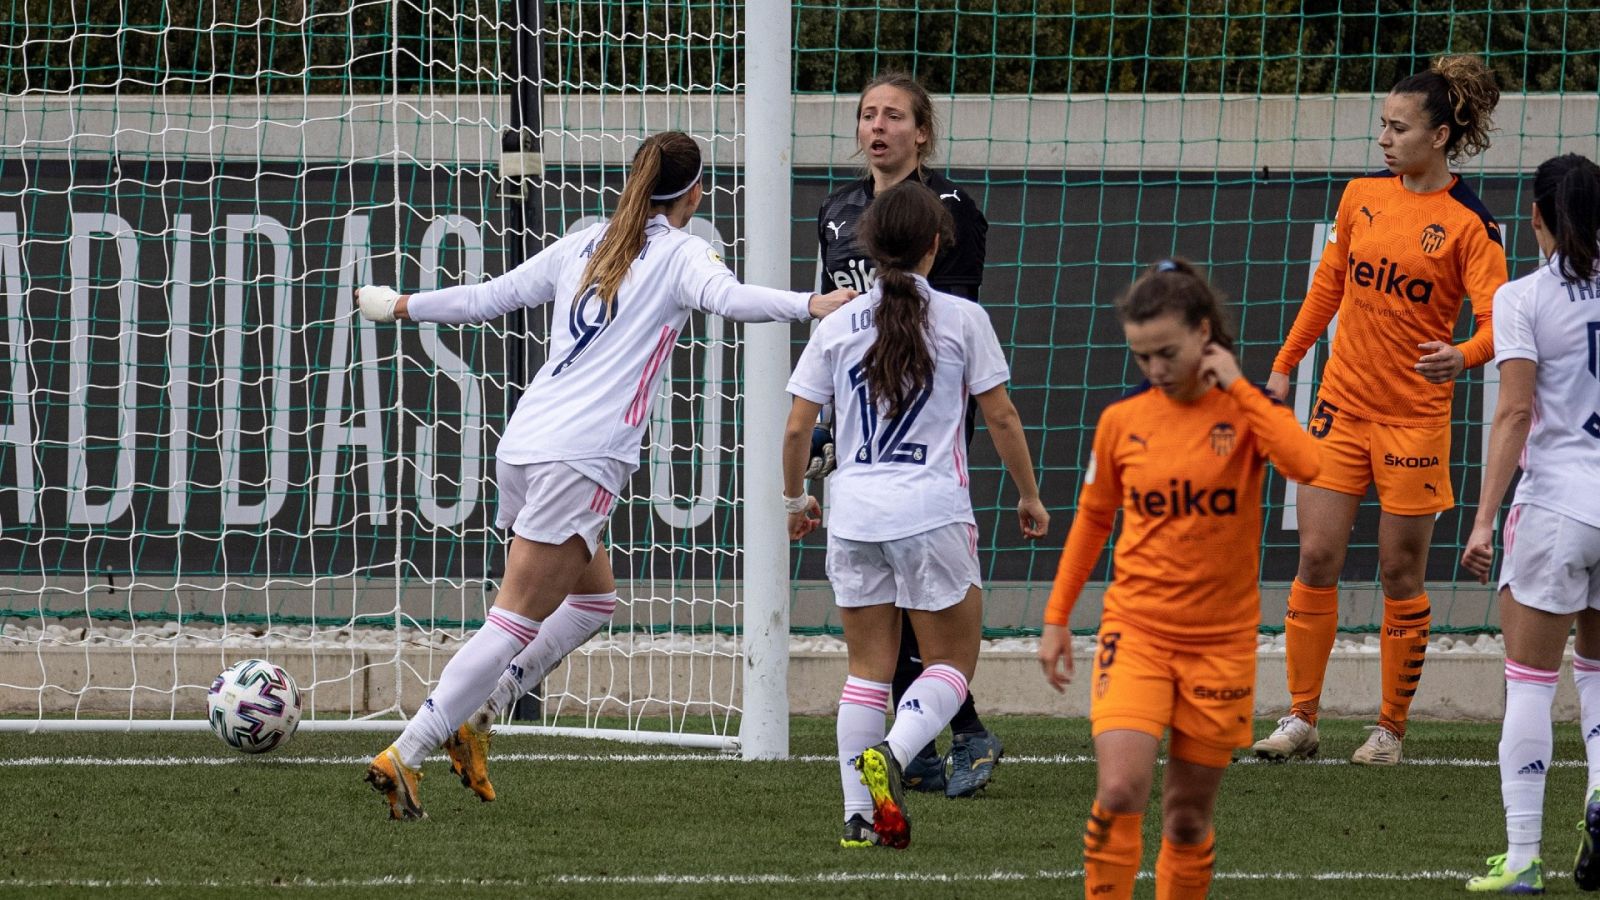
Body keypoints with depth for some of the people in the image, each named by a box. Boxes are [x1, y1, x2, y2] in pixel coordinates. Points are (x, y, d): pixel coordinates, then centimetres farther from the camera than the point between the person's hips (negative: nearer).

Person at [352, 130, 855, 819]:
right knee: (516, 624, -6)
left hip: (520, 449, 8)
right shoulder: (678, 253, 1)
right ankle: (403, 757, -12)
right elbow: (726, 297, -21)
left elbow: (486, 297, 24)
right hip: (579, 462, -8)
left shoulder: (586, 246, 18)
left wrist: (400, 307, 38)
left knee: (593, 597, 23)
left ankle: (467, 714, 13)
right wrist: (809, 306, -33)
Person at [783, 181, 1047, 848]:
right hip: (932, 511, -3)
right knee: (952, 662, 8)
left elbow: (798, 427, 5)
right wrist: (1029, 495, 14)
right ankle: (889, 755, -18)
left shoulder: (837, 326, 5)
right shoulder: (961, 319, -2)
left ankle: (860, 816, 3)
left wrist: (795, 499, 22)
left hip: (854, 512, 3)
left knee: (867, 668, 10)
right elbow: (1001, 419, 1)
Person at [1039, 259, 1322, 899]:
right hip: (1135, 630, 0)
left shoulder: (1243, 412, -4)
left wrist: (1237, 386, -18)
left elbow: (1305, 464, -25)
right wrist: (1056, 618, 16)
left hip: (1220, 641, 0)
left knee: (1189, 817, 6)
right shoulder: (1122, 421, 2)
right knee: (1120, 791, -19)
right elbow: (1092, 518, 15)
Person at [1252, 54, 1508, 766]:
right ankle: (1300, 720, 4)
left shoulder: (1468, 223, -9)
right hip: (1341, 406, 4)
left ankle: (1391, 728, 12)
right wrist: (1284, 367, 19)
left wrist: (1463, 356, -36)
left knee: (1401, 574, 1)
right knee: (1316, 559, -1)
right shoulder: (1362, 196, 6)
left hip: (1415, 417, -4)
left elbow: (1497, 320, -15)